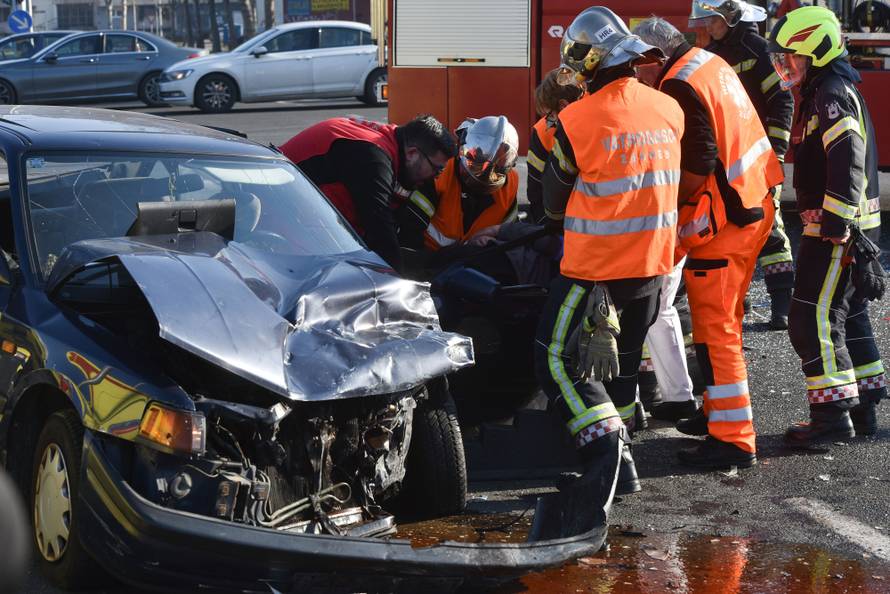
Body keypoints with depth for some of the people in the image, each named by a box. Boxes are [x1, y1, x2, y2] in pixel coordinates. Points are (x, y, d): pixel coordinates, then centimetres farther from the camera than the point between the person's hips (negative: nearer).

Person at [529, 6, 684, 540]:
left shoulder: (577, 121, -17)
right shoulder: (670, 110, -2)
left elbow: (555, 200, -3)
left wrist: (560, 216, 19)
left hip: (595, 269, -6)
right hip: (654, 265, 6)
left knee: (559, 360, 4)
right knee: (621, 364, 20)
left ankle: (608, 447, -11)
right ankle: (618, 463, 27)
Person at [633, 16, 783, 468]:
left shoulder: (680, 87, -18)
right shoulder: (711, 63, 11)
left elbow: (699, 164, -23)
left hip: (723, 219, -10)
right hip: (755, 203, 10)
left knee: (714, 326, -5)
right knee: (726, 318, 20)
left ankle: (733, 438, -4)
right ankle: (722, 409, 31)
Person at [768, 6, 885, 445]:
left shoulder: (832, 95, -16)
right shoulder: (821, 93, 17)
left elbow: (847, 162, -25)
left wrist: (836, 224, -27)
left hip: (837, 231, -11)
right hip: (844, 227, 11)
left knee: (813, 321, -9)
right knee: (849, 317, 15)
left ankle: (833, 415, -7)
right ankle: (862, 409, 21)